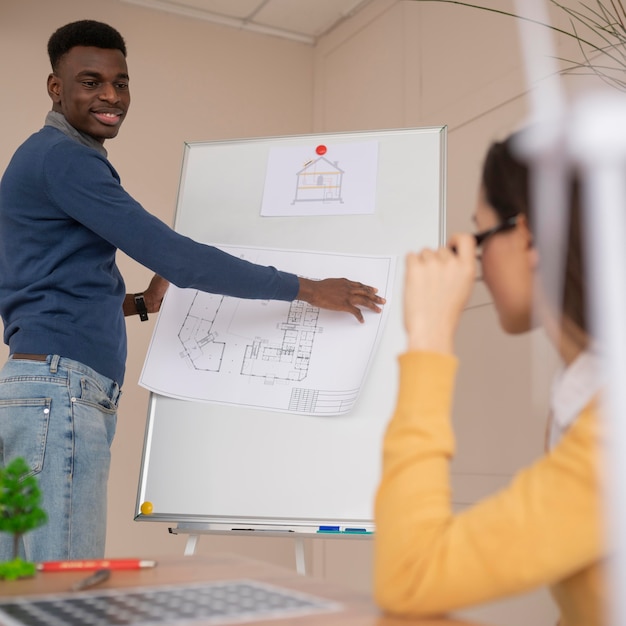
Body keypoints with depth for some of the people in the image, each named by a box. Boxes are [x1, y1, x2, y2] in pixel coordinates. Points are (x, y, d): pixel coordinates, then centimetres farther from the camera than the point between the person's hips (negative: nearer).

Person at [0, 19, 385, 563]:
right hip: (60, 392, -10)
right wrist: (307, 289, -11)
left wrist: (140, 303, 17)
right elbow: (176, 258, -16)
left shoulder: (51, 158, 24)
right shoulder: (62, 156, -8)